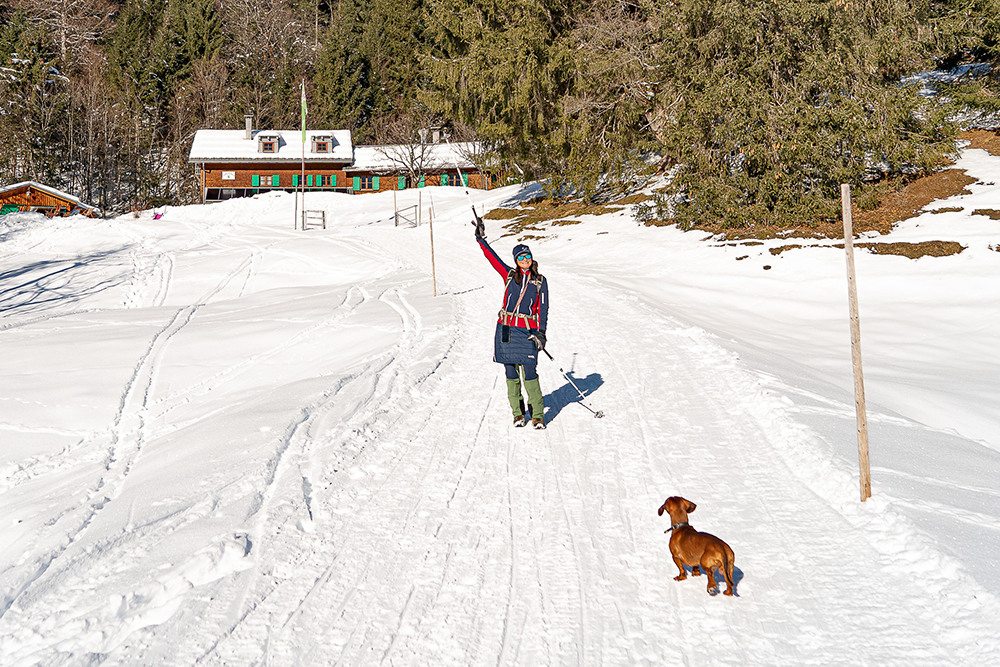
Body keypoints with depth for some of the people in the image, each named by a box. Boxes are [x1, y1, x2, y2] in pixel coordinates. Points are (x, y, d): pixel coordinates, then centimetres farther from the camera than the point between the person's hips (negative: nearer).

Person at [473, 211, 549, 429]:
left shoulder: (540, 281, 6)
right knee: (511, 373, 4)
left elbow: (543, 309, 3)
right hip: (505, 329, 2)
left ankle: (537, 416, -1)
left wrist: (541, 333, -6)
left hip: (528, 332, -2)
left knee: (530, 373, -9)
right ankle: (518, 414, 15)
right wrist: (481, 239, 10)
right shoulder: (509, 274, 9)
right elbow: (492, 257, 12)